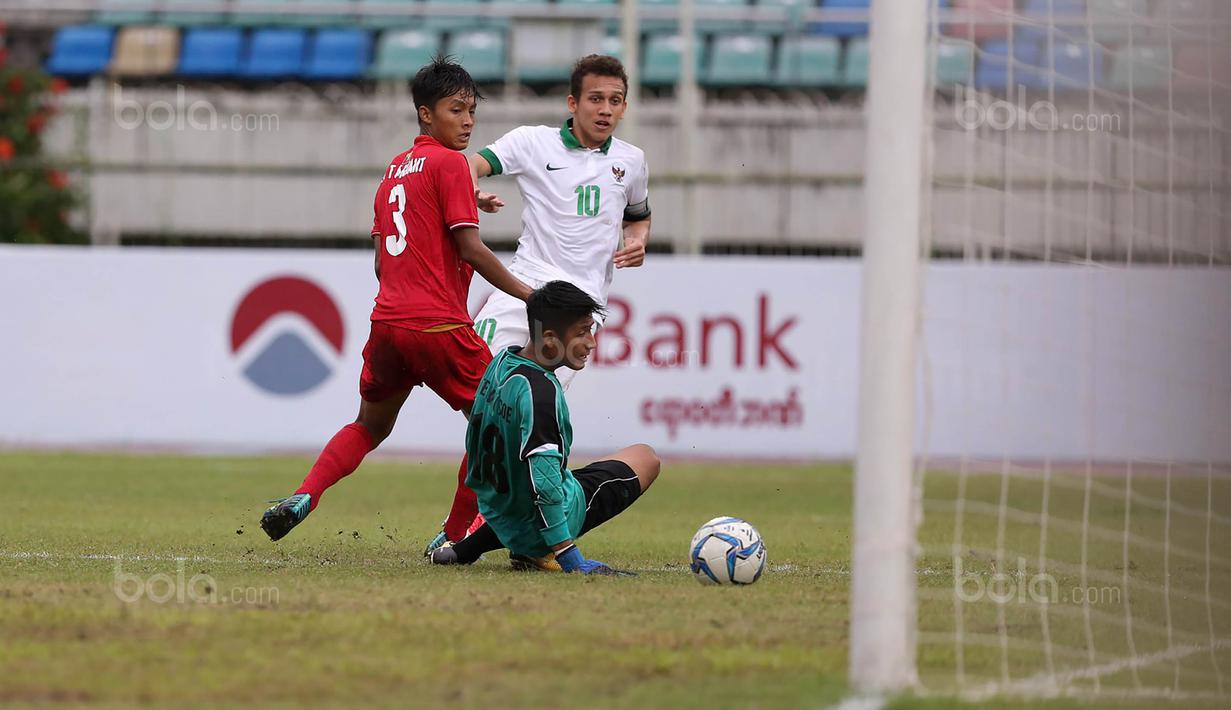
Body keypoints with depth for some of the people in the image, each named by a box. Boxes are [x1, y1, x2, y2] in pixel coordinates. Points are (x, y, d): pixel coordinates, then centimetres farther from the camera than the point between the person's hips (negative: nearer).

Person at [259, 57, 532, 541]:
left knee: (369, 427, 24)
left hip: (387, 320, 7)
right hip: (439, 325, -7)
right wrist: (526, 294, -5)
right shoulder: (450, 164, -6)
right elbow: (471, 248, -12)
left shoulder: (394, 169, 17)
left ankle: (303, 497, 3)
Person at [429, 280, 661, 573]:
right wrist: (569, 559, -30)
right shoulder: (541, 391, -27)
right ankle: (537, 554, -5)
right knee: (646, 458, 11)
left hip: (497, 515, 8)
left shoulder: (501, 362, 1)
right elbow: (543, 480, -32)